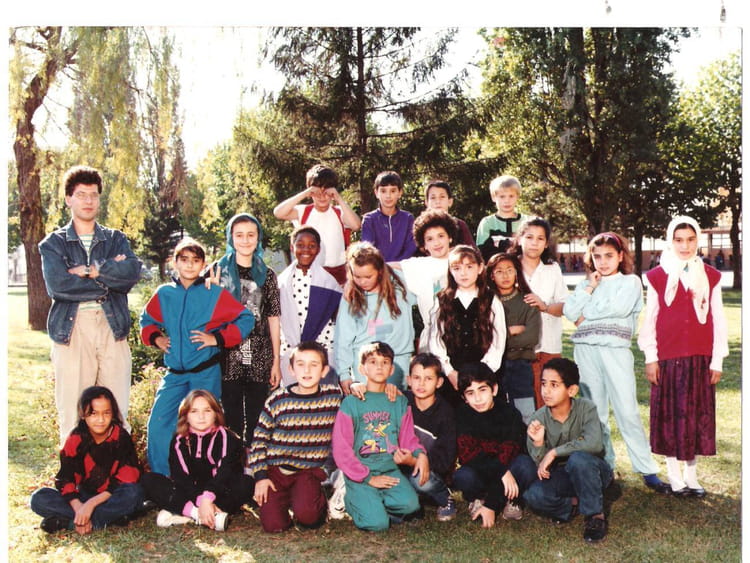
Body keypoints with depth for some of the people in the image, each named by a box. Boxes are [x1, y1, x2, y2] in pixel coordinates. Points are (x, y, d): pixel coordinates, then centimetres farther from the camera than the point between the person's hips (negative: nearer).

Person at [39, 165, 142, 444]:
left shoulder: (115, 239, 17)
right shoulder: (54, 243, 11)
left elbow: (133, 270, -4)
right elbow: (57, 285, -8)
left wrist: (91, 270, -8)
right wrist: (109, 279, -5)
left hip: (112, 328, 2)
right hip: (72, 330, -1)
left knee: (117, 412, 1)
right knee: (71, 413, -3)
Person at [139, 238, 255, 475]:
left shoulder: (214, 293, -4)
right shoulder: (164, 294, 5)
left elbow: (246, 319, -3)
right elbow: (146, 320, 22)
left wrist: (217, 338, -11)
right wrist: (155, 338, 3)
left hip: (206, 374, -3)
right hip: (174, 375, 3)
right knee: (158, 425, -4)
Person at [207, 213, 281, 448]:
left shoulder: (266, 275, 9)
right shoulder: (217, 271, 4)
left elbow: (273, 320, 9)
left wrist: (276, 361, 6)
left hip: (259, 360, 2)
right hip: (228, 358, -1)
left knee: (257, 420, 6)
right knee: (232, 420, 0)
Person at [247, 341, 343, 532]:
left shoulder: (333, 396, -1)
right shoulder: (278, 400, -4)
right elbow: (259, 438, 3)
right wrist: (260, 476, -3)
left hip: (310, 471, -1)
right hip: (276, 468, 1)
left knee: (306, 515, -28)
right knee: (274, 525, -14)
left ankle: (320, 501, 9)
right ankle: (286, 498, 19)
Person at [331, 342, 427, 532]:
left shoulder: (400, 402, 10)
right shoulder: (351, 403, -3)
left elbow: (407, 437, 13)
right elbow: (341, 450, -4)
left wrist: (420, 453, -10)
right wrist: (367, 478, -9)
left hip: (390, 469, 3)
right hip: (359, 475, -3)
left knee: (410, 504, -24)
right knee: (378, 523, -20)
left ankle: (373, 504, 5)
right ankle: (353, 501, 12)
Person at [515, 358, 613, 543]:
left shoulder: (585, 408, -17)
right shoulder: (538, 419, -10)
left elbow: (594, 443, -36)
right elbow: (541, 468, -10)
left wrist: (554, 452, -31)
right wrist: (538, 444, -30)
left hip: (591, 473, -2)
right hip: (561, 478, 3)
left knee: (578, 458, -37)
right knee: (533, 495, -27)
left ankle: (595, 515, -15)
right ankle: (574, 505, 2)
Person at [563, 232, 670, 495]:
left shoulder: (630, 281, 8)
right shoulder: (586, 284, 19)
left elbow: (619, 307, -12)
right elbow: (569, 311, 4)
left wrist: (586, 314, -3)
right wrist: (589, 288, 1)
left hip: (615, 349, -4)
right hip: (586, 350, 4)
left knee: (627, 412, -8)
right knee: (594, 412, 6)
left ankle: (647, 471, -2)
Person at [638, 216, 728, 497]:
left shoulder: (710, 277, 6)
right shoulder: (657, 277, 1)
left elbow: (718, 321, 7)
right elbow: (650, 320, 2)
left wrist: (717, 360, 3)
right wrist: (650, 358, -2)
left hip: (700, 358, 2)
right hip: (668, 358, -2)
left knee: (698, 416, 7)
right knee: (670, 417, 4)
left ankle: (692, 475, 19)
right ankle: (675, 477, 15)